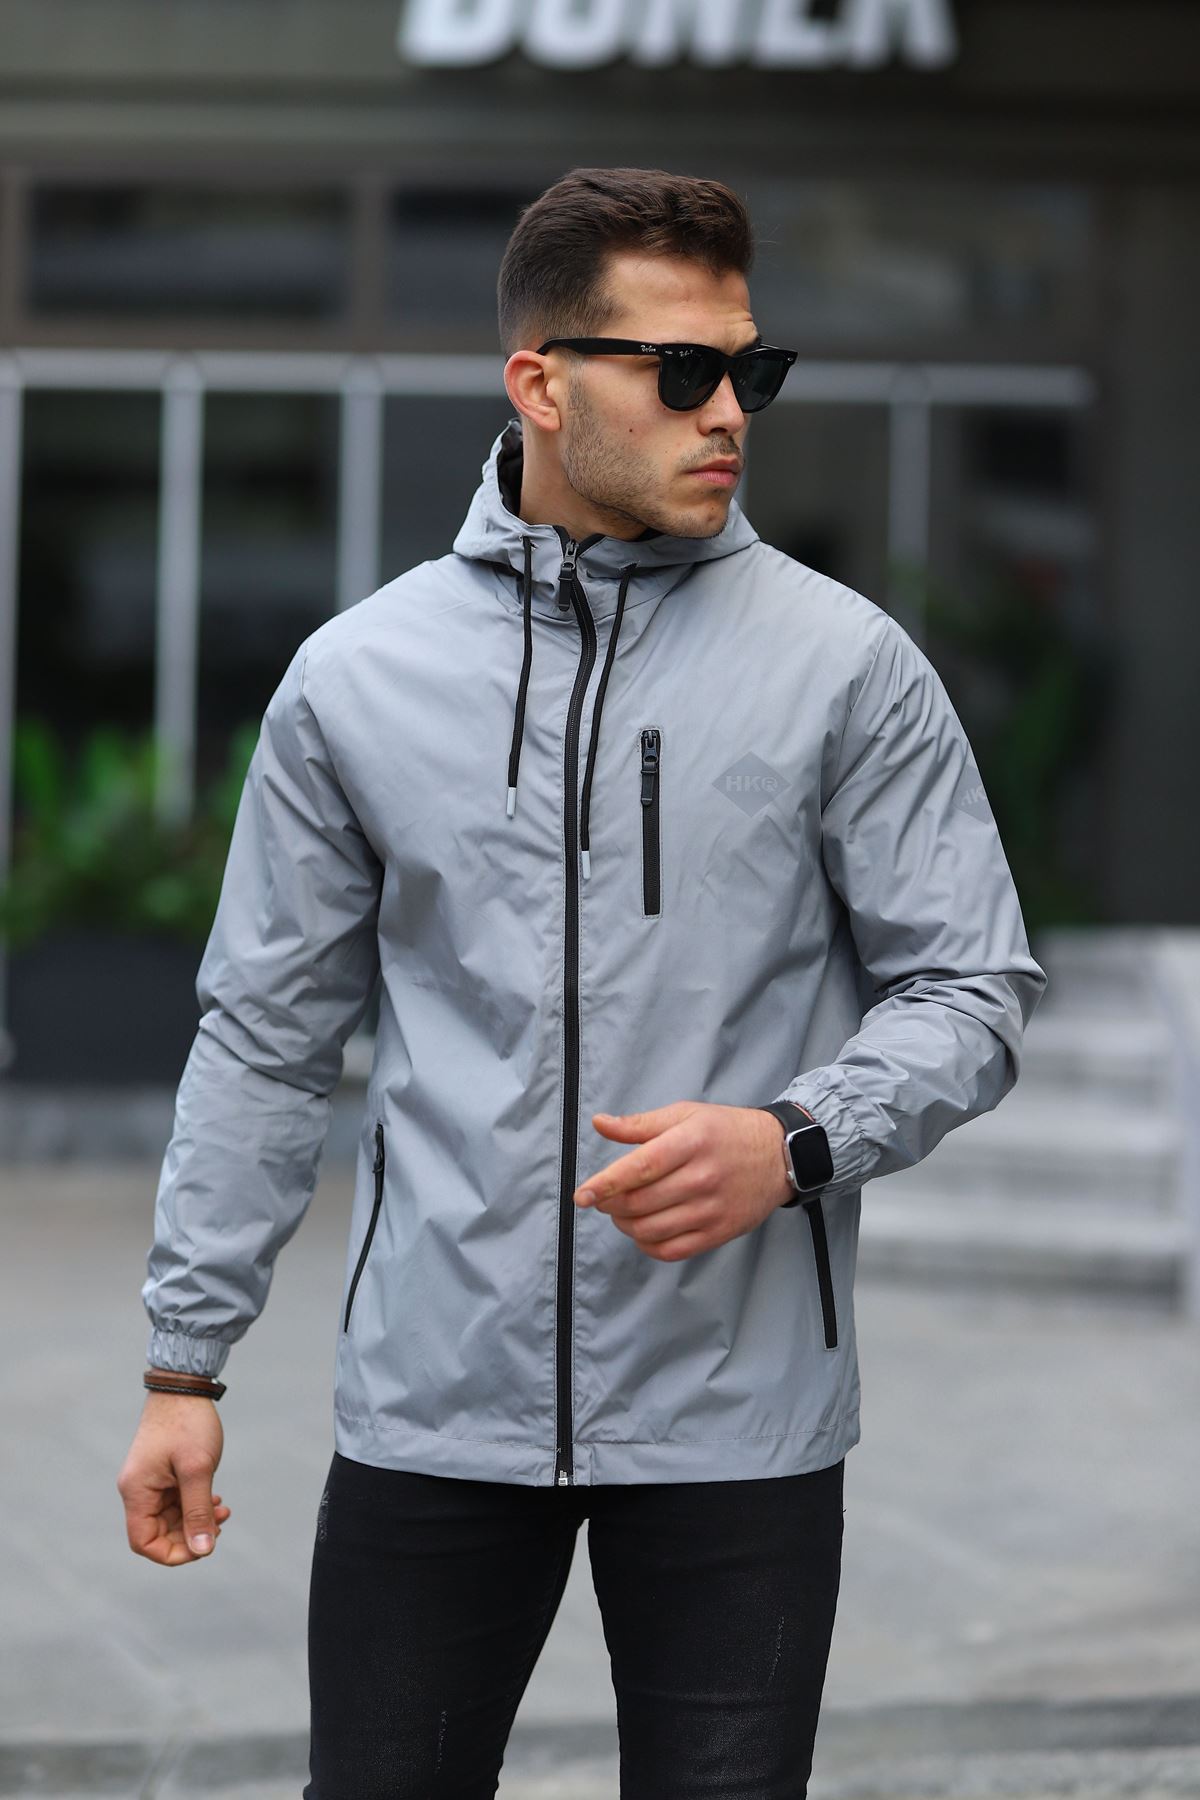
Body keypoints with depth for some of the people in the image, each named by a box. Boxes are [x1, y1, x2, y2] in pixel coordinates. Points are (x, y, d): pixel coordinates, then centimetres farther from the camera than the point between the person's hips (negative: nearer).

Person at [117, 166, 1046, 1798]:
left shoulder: (845, 664, -1)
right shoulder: (357, 674, 4)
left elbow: (971, 987, 0)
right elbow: (268, 1035, 9)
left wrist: (795, 1144, -19)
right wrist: (185, 1362, 7)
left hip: (736, 1419, -1)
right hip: (429, 1409, 1)